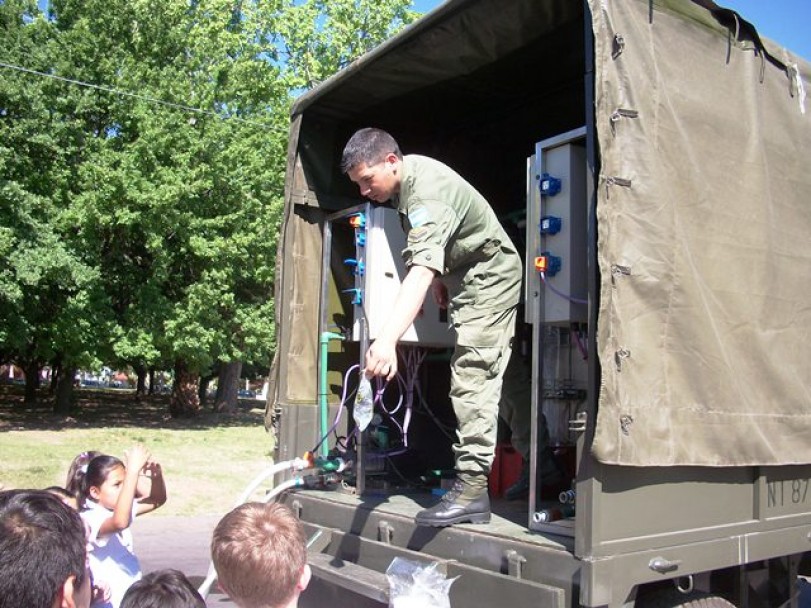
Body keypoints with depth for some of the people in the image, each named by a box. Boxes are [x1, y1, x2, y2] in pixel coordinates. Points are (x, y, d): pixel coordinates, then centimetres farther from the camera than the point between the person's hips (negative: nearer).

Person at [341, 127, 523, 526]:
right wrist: (440, 279, 11)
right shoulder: (406, 175, -1)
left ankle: (471, 490, -18)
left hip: (489, 277, -10)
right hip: (465, 276, 10)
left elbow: (421, 270, -47)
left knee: (472, 380, -18)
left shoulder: (427, 194, -32)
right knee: (488, 379, 13)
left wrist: (387, 340, -57)